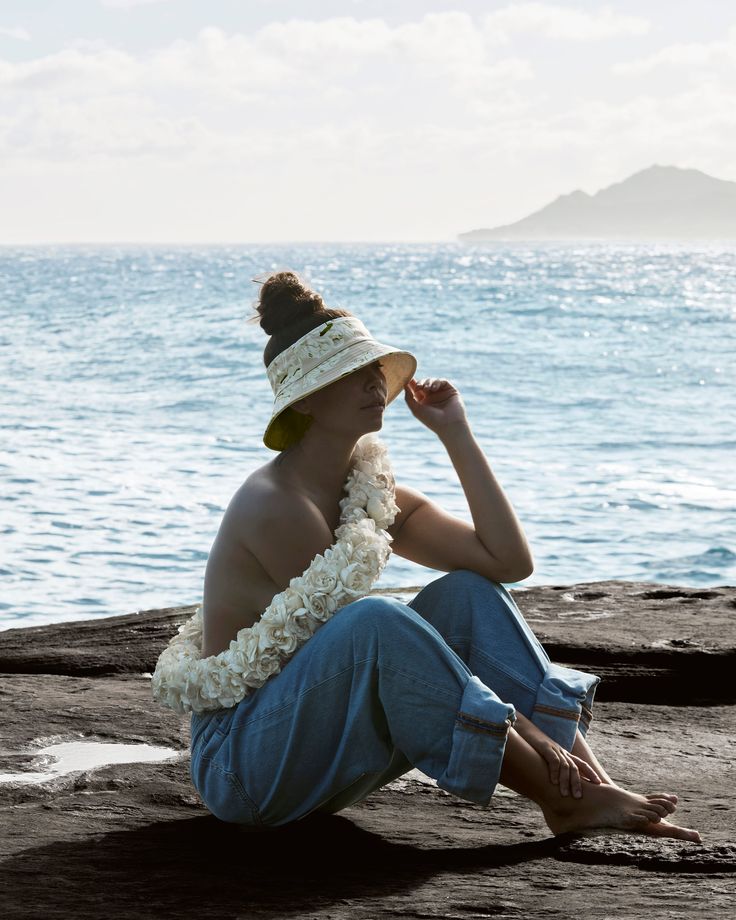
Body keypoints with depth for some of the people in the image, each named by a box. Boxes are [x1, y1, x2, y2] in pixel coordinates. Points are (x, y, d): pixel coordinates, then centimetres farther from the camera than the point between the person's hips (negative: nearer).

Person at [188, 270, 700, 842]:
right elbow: (371, 634, -22)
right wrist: (523, 732, -22)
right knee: (376, 621, -34)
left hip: (326, 763, 8)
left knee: (468, 592, -6)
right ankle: (561, 797, -27)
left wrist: (455, 432, -2)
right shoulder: (275, 506, -19)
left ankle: (593, 783, -18)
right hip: (238, 762, -8)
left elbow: (510, 562, 0)